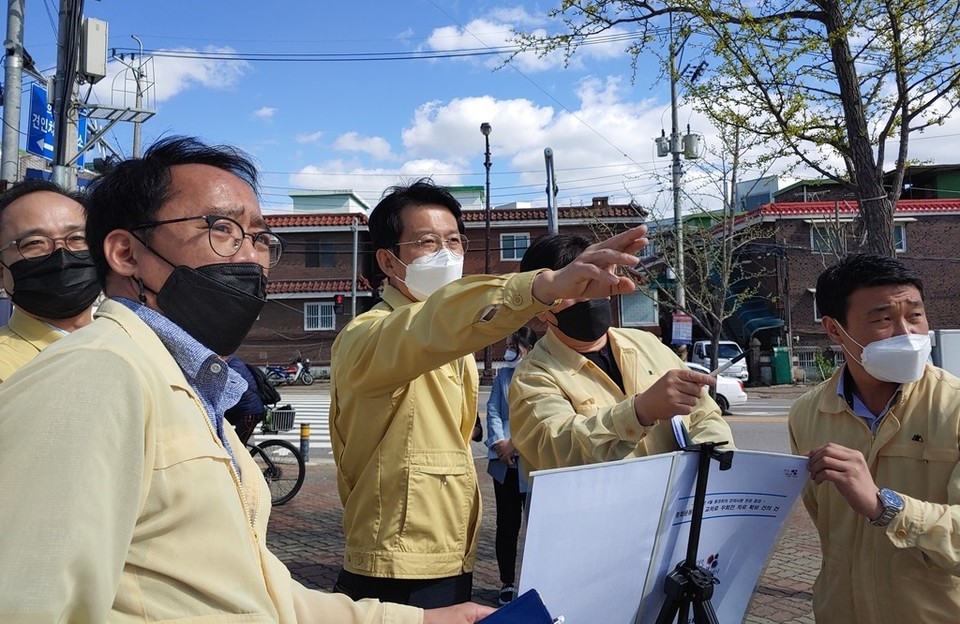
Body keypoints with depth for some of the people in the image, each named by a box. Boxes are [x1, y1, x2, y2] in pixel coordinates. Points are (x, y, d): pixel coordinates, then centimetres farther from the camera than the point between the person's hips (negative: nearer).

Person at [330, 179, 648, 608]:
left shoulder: (459, 349, 11)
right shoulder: (367, 338, -17)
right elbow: (430, 328, -39)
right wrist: (545, 286, -55)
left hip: (454, 570, 8)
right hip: (397, 580, -8)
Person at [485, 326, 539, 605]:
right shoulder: (503, 375, 14)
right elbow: (493, 411, 7)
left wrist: (514, 442, -12)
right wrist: (500, 442, -8)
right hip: (503, 460, 5)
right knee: (506, 522, 9)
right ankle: (507, 583, 18)